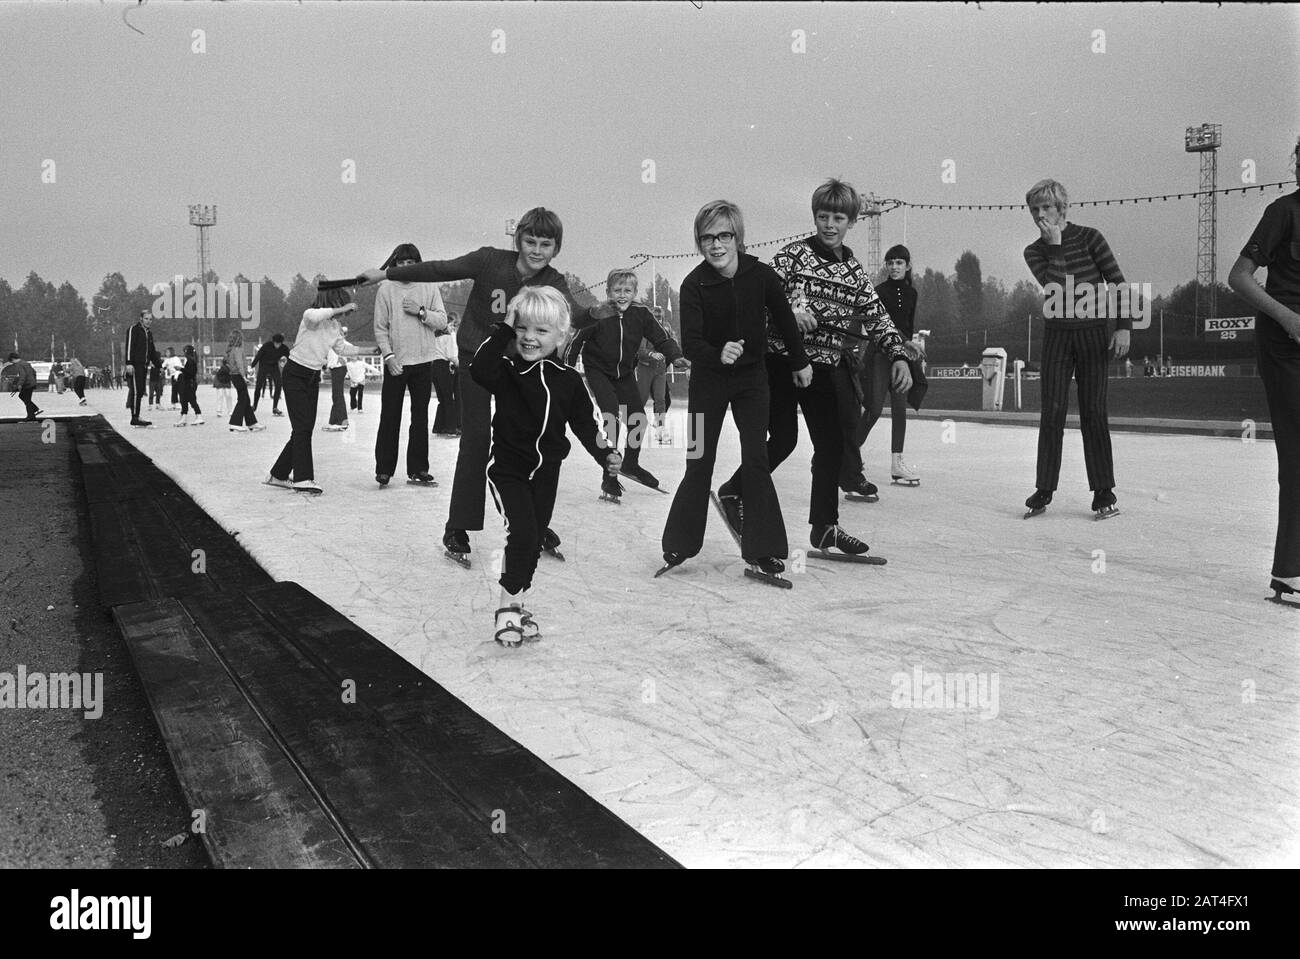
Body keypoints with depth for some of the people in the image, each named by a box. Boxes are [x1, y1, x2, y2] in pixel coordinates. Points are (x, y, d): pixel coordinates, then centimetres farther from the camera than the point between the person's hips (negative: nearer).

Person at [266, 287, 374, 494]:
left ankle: (278, 475, 21)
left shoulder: (335, 327, 5)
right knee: (302, 427, -13)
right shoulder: (311, 316, -17)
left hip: (313, 378, 8)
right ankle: (303, 478, -12)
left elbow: (342, 348, 20)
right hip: (295, 374, -8)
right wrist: (340, 309, -37)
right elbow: (313, 316, -43)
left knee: (305, 428, 9)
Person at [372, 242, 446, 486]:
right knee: (390, 417, 0)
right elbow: (380, 328, -1)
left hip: (423, 361, 2)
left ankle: (417, 470, 12)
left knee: (420, 417, 6)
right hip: (396, 362, -2)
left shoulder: (429, 287, 3)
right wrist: (388, 355, -11)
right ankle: (384, 469, 8)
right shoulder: (386, 289, 0)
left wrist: (421, 312, -14)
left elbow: (442, 321, 1)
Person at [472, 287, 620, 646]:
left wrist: (605, 454, -7)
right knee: (522, 532, -17)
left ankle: (518, 604, 30)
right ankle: (508, 606, -1)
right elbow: (479, 369, -32)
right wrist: (504, 329, -30)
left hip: (546, 471, 4)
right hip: (507, 468, -4)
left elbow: (586, 422, 5)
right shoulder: (506, 370, -10)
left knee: (534, 540, 13)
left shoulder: (568, 380, -1)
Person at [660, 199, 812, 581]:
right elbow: (689, 343, -25)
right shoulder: (694, 285, -17)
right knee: (699, 464, 2)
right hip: (708, 378, -1)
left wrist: (799, 361, 13)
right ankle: (678, 545, 17)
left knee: (756, 460, -5)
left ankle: (764, 551, 4)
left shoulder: (761, 275, -13)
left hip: (752, 377, 1)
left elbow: (784, 318, 4)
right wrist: (719, 353, -45)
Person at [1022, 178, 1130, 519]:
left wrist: (1123, 326, -8)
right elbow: (1056, 286, -13)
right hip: (1057, 333, 2)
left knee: (1093, 411, -3)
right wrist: (1055, 246, -14)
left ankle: (1104, 492, 4)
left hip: (1092, 332, -2)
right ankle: (1044, 489, 5)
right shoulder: (1034, 251, 3)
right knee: (1052, 410, -2)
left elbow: (1117, 283, -2)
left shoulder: (1089, 237, -2)